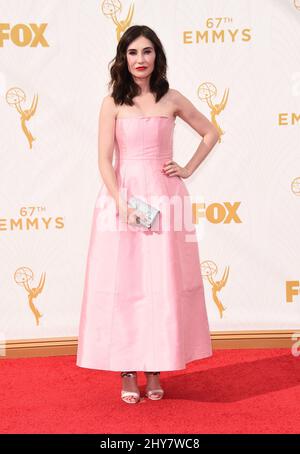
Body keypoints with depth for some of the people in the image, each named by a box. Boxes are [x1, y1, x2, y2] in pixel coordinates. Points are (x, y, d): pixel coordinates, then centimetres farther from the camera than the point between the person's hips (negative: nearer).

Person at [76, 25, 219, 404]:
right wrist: (122, 203, -15)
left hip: (164, 198, 2)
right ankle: (128, 372, 11)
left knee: (163, 285, 3)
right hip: (122, 196, -1)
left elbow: (211, 133, 18)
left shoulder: (172, 100, 6)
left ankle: (155, 368, 16)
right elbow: (105, 160, -4)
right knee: (122, 285, 0)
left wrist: (188, 169, 8)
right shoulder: (112, 102, 1)